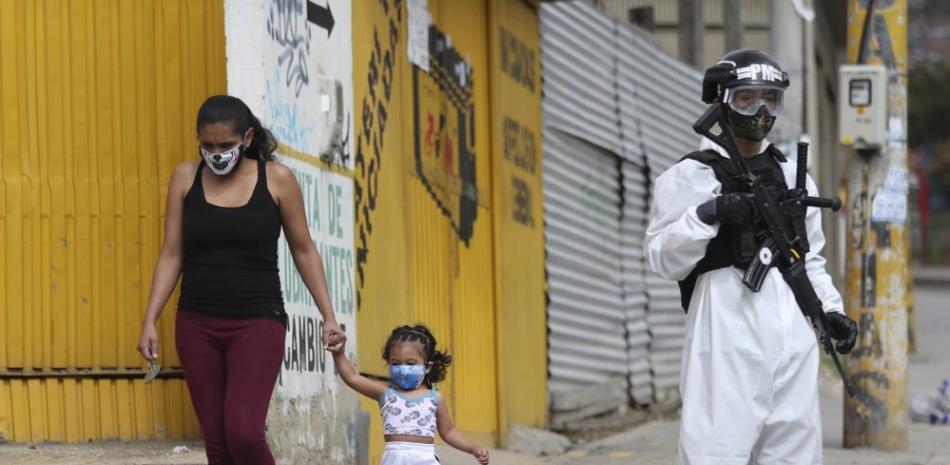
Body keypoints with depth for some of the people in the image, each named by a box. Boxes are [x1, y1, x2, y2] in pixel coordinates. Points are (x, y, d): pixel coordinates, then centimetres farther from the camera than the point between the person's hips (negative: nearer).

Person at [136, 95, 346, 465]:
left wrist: (328, 316, -1)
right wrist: (150, 320, -1)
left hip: (257, 322, -3)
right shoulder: (186, 178, 2)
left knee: (243, 433, -18)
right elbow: (171, 254, 5)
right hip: (197, 324, 3)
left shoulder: (276, 179, -3)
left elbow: (304, 251, 4)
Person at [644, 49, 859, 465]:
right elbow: (664, 259, -3)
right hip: (728, 338, -5)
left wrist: (831, 309, 10)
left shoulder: (792, 177, 19)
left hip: (793, 337, 5)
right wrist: (706, 216, -18)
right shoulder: (689, 176, 3)